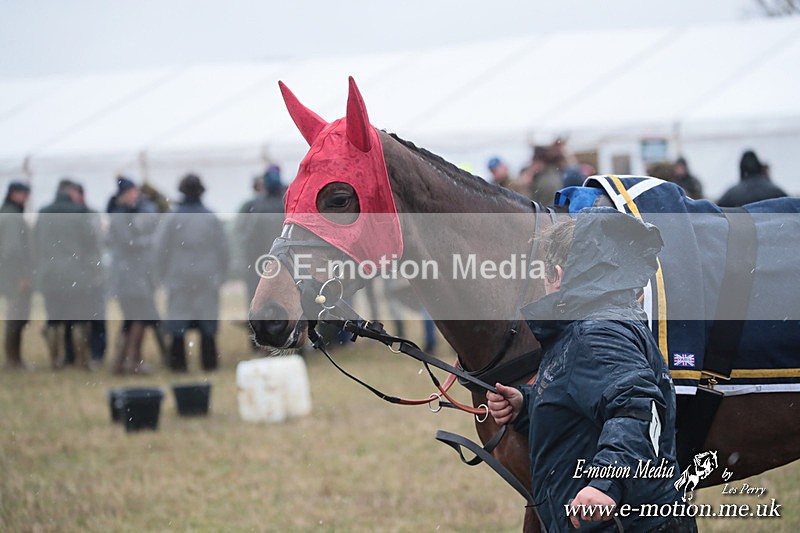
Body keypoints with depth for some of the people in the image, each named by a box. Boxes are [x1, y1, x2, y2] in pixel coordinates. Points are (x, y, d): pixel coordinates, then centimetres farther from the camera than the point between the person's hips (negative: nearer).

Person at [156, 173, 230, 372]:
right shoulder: (212, 219, -2)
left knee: (178, 321, 5)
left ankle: (178, 362, 4)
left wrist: (164, 274, 8)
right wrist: (220, 275, 11)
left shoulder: (171, 219, -6)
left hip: (179, 277, -1)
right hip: (207, 279, 1)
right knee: (207, 321, 6)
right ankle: (209, 361, 6)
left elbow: (160, 250, -3)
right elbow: (223, 249, 2)